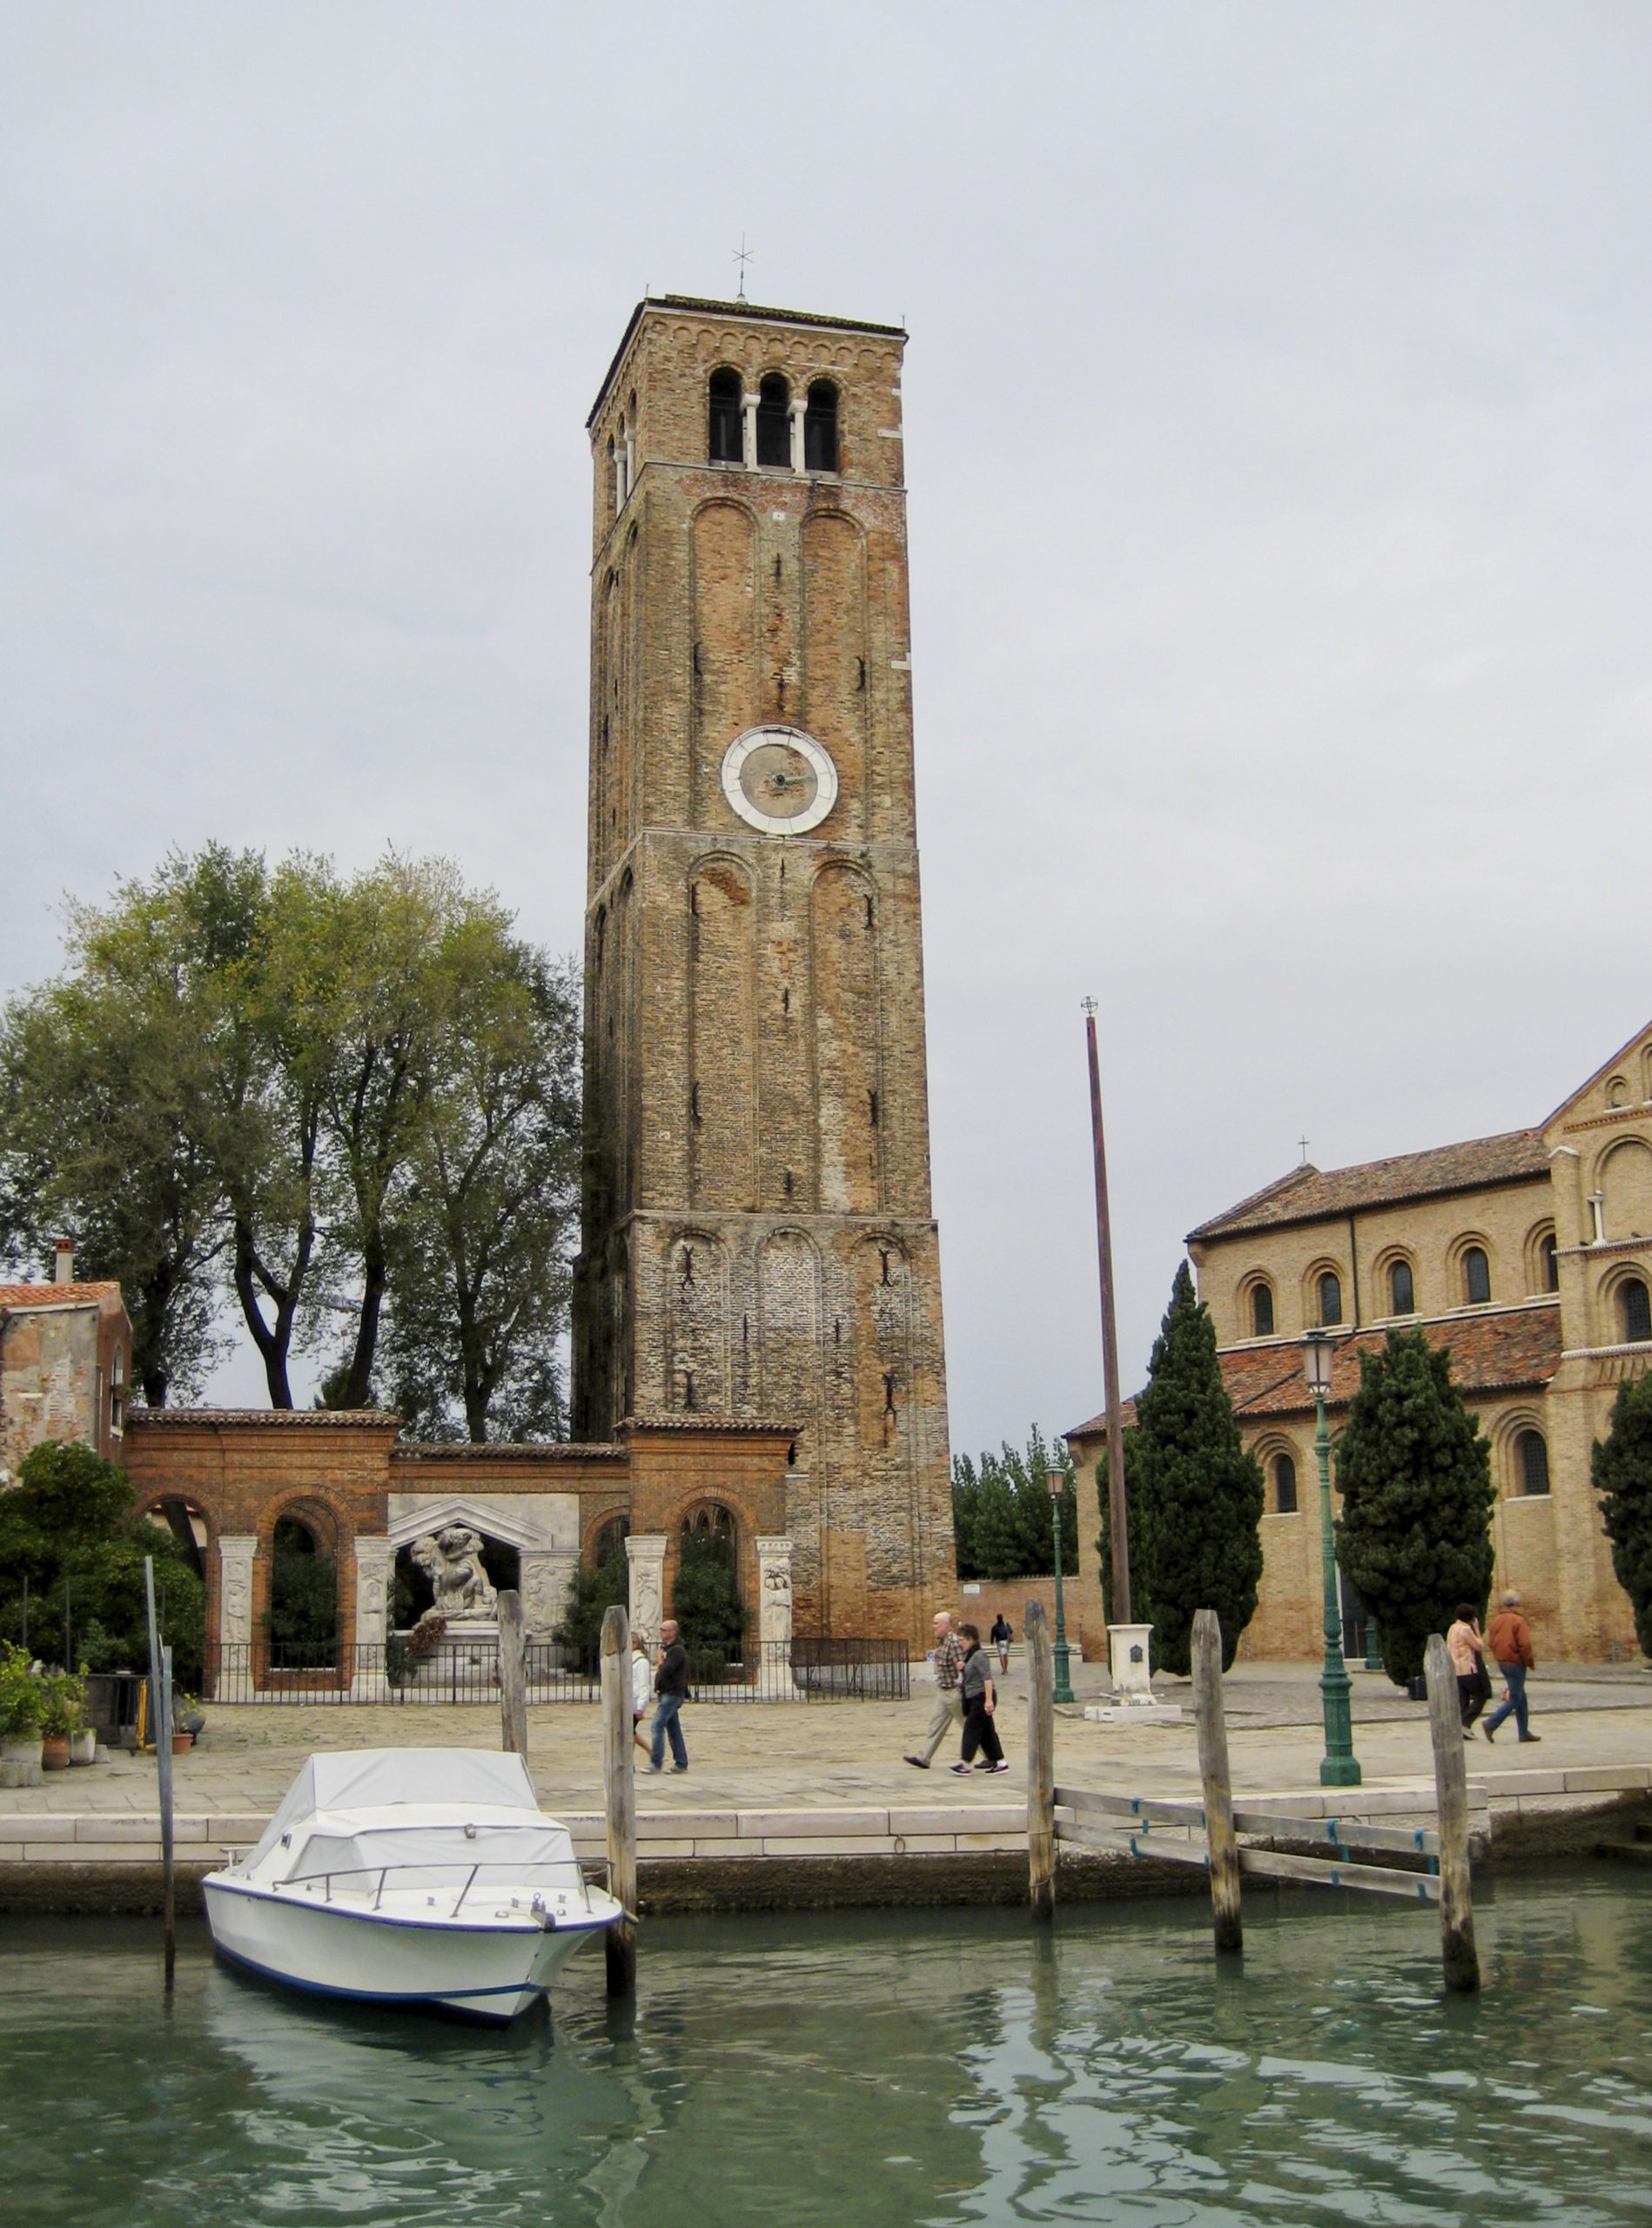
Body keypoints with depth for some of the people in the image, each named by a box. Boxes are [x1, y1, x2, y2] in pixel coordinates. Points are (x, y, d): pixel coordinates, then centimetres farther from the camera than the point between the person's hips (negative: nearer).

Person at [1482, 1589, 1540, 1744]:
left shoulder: (1496, 1621, 6)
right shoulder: (1518, 1621, -15)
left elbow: (1490, 1643, 9)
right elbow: (1525, 1645, -20)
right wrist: (1531, 1662, -8)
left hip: (1502, 1663, 8)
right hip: (1516, 1663, -8)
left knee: (1520, 1696, 17)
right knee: (1514, 1699, -2)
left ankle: (1524, 1732, 20)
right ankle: (1491, 1723, -13)